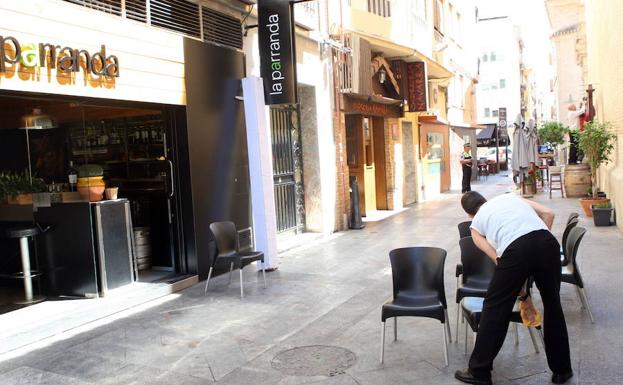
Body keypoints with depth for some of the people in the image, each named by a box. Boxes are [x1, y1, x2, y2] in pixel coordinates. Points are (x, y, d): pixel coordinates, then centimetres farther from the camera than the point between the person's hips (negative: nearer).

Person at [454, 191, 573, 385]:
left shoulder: (475, 224, 25)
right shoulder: (510, 196, 34)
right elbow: (548, 213, 23)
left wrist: (520, 289, 28)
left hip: (515, 249, -3)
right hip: (547, 241, 3)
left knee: (495, 308, 13)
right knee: (553, 304, 22)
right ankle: (562, 369, 36)